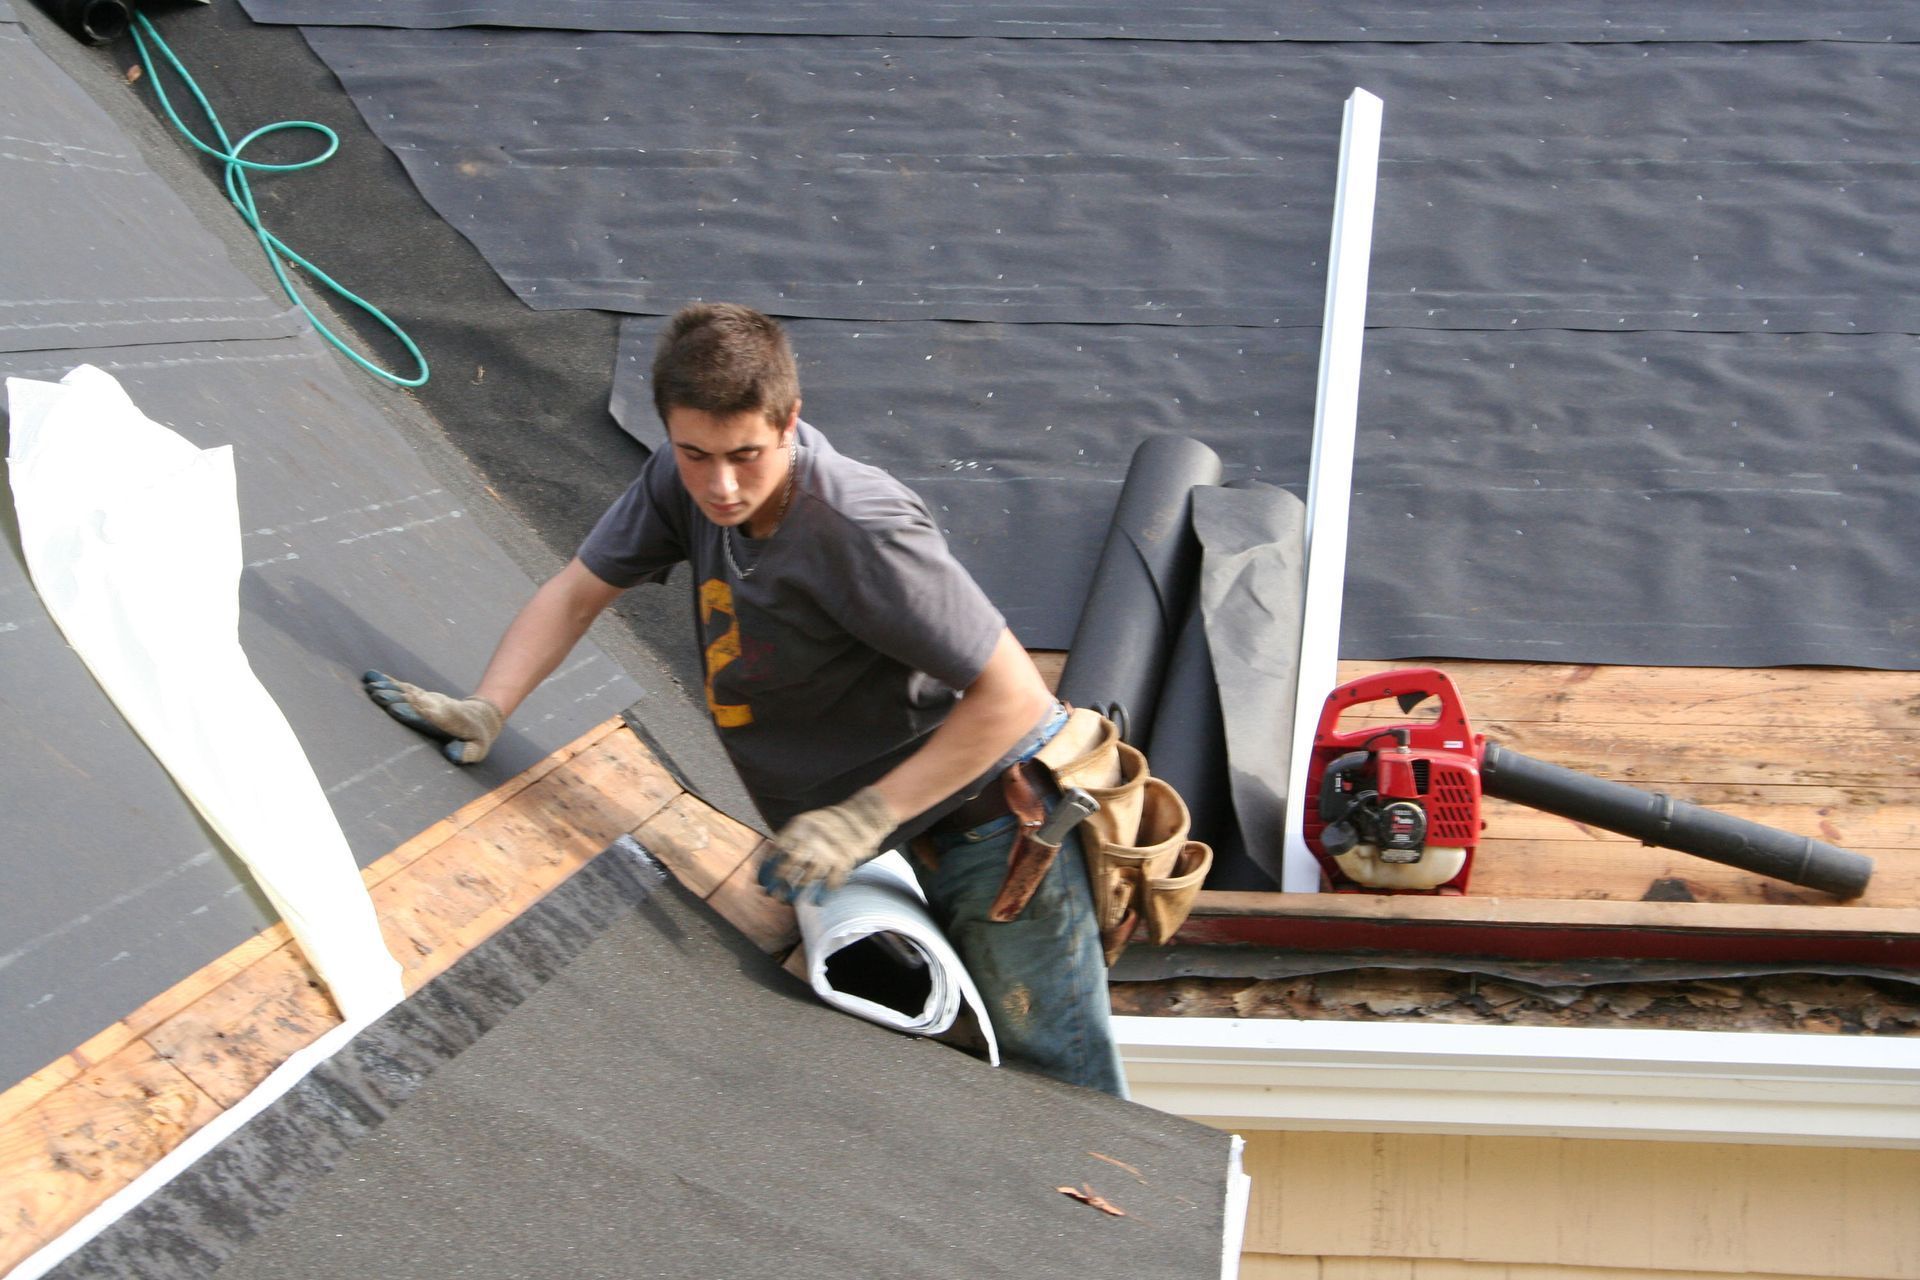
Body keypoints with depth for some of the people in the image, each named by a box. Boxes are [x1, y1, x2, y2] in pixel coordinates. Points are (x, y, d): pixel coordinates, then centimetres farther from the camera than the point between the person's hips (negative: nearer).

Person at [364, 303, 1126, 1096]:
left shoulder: (863, 532, -30)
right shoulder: (683, 482, -9)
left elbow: (1014, 696, -29)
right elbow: (578, 592, 4)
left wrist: (863, 820, -28)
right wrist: (485, 711, -11)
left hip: (983, 821, -7)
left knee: (1059, 1087, -3)